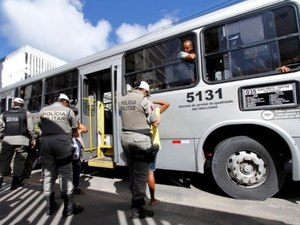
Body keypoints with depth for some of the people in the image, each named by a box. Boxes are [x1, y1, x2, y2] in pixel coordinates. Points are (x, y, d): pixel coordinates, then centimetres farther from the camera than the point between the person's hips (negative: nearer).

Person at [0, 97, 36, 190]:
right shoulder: (26, 113, 3)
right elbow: (30, 128, -2)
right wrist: (33, 138, 4)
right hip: (22, 140, -2)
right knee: (19, 161, 5)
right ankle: (15, 182, 10)